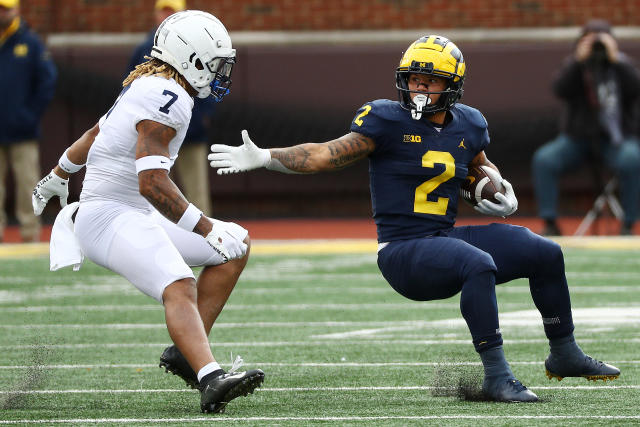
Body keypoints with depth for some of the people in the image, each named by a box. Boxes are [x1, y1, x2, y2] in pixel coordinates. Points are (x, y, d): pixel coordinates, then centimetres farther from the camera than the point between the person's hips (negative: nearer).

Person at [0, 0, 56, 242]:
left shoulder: (30, 43, 2)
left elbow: (47, 81, 2)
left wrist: (32, 114, -5)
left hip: (22, 131, -2)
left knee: (27, 183, -1)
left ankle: (30, 231, 4)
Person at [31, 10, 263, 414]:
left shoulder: (148, 86, 14)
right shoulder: (166, 99, -18)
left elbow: (96, 133, 30)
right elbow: (152, 183, -27)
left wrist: (56, 178, 45)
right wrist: (208, 230, -26)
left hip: (137, 215, 10)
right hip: (111, 217, -10)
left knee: (238, 245, 9)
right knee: (179, 287, -32)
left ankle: (186, 350, 4)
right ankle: (212, 379, -53)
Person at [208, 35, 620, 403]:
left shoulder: (467, 126, 8)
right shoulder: (389, 121, -9)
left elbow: (483, 169, 30)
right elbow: (327, 155, -9)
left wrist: (504, 196, 10)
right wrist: (263, 158, -18)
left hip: (446, 238, 7)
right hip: (403, 249, -7)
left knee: (546, 254, 4)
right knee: (479, 265, -35)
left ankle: (565, 355, 23)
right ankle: (497, 376, -31)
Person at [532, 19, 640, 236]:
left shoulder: (621, 64, 2)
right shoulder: (574, 65, 4)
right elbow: (561, 90, -15)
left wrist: (615, 60, -23)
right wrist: (579, 60, -23)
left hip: (615, 138, -2)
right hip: (578, 137, 2)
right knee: (544, 159, -23)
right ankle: (550, 224, -19)